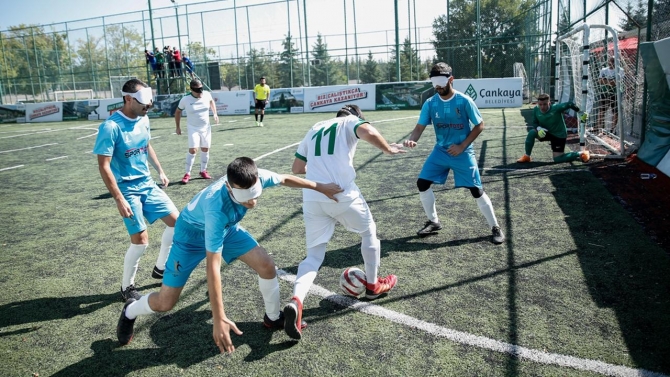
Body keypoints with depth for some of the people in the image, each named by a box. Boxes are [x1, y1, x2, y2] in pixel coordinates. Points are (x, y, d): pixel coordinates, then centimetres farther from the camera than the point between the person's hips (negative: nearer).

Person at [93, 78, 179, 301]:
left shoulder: (143, 120, 1)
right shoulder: (111, 127, -21)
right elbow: (104, 166, -20)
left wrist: (160, 171, 19)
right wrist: (119, 199, -23)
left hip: (147, 184, 8)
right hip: (128, 190, -7)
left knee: (176, 220, 8)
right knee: (141, 240, -9)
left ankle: (160, 268, 27)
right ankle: (127, 287, 15)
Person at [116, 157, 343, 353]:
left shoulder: (257, 178, -31)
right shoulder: (217, 209, -46)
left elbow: (284, 179, -6)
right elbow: (213, 266, -43)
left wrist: (320, 187, 5)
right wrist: (219, 319, -42)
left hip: (228, 227, 5)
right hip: (192, 232, -5)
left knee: (267, 266, -9)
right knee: (165, 303, -4)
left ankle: (274, 318, 17)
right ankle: (129, 312, 30)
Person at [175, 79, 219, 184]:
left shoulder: (207, 94, -11)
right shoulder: (185, 99, -17)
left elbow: (211, 101, 15)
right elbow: (178, 111, 1)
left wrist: (215, 113, 6)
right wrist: (178, 127, 3)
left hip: (206, 127, 4)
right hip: (193, 128, -3)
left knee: (205, 149, 10)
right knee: (192, 150, -13)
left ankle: (203, 171, 27)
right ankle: (187, 173, -3)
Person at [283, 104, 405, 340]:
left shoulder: (314, 129, 25)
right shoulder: (351, 121, 9)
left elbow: (296, 167, 26)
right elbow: (368, 132, -16)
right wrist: (388, 149, 2)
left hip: (311, 198, 4)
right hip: (342, 194, -4)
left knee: (314, 255, 10)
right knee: (369, 232, 24)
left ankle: (296, 302, -15)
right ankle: (373, 286, 37)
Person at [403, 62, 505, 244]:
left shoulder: (464, 101, -14)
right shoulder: (430, 103, -5)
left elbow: (479, 125, -7)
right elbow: (420, 127, -7)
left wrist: (462, 146, -15)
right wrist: (411, 139, -31)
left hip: (463, 153, -4)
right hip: (440, 151, 4)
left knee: (476, 190, -4)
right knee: (422, 183, -1)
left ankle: (495, 227, 14)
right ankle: (433, 222, 19)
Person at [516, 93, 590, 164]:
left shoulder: (556, 108, -27)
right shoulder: (536, 110, -13)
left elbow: (570, 104, -19)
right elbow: (535, 123, -6)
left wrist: (581, 113, -20)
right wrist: (539, 128, -28)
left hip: (559, 135, -4)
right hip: (546, 133, 4)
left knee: (558, 159, -8)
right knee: (532, 132, -26)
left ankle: (580, 154, 16)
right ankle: (526, 157, -14)